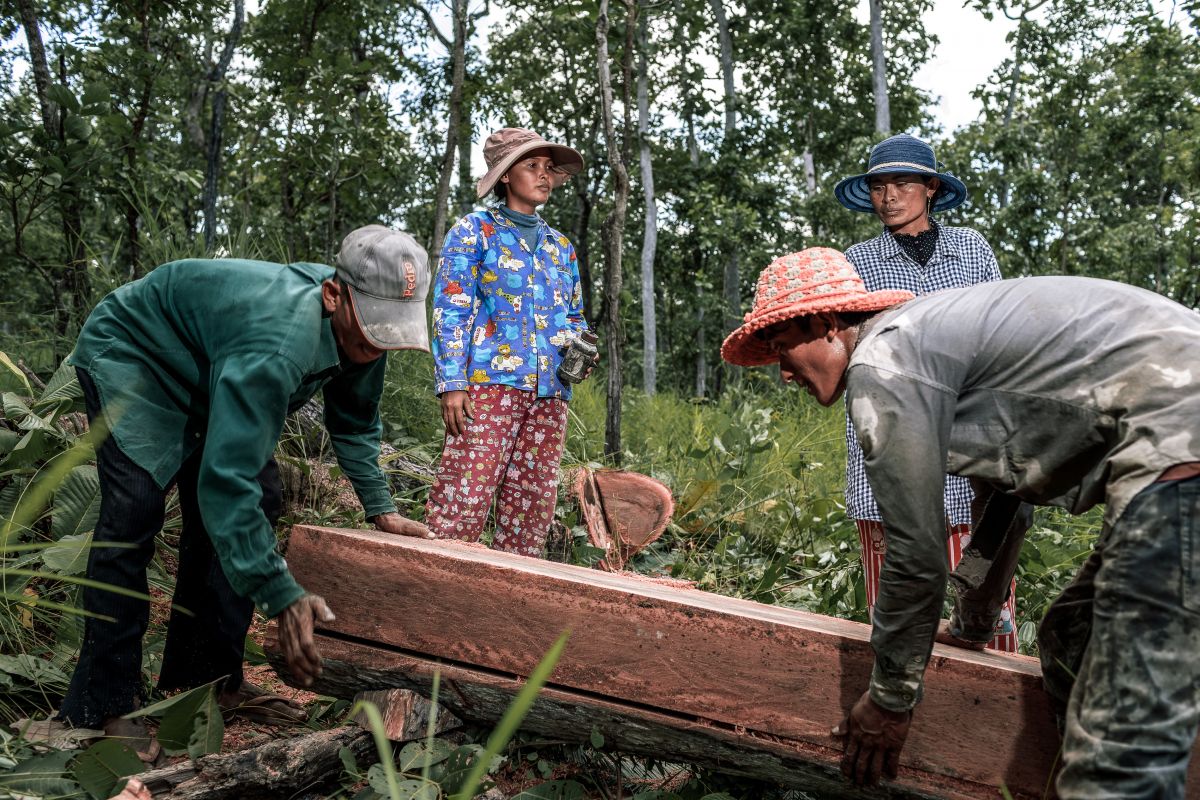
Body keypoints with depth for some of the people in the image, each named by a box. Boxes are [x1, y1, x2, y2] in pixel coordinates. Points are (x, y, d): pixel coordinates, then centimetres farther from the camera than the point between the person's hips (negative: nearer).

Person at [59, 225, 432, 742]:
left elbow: (354, 425, 3)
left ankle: (205, 678, 8)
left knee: (257, 504, 0)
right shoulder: (278, 341, -44)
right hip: (129, 356, -8)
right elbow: (226, 477, -46)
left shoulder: (361, 330, -17)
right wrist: (282, 596, -47)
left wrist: (380, 509, -6)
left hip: (205, 374, 8)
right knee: (134, 513, -22)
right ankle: (100, 708, -12)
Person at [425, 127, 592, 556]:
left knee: (532, 505, 4)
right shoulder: (475, 230, 6)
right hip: (491, 381, -5)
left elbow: (575, 316, 28)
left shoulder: (560, 246, 21)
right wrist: (451, 384, -13)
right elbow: (450, 311, -2)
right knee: (463, 496, -12)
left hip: (549, 392, 6)